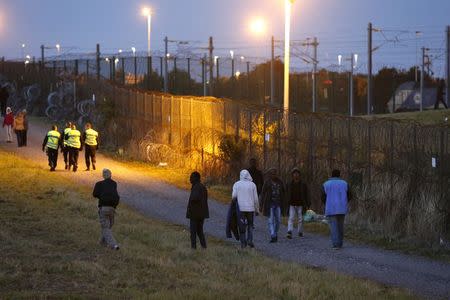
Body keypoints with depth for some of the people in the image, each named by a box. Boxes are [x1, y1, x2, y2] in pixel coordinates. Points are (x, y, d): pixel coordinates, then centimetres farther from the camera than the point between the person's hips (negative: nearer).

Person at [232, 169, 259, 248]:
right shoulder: (252, 185, -1)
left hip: (240, 208, 0)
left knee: (242, 226, 8)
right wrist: (257, 209, 9)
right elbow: (255, 198, -1)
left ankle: (243, 242, 3)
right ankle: (250, 240, -5)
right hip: (250, 208, 0)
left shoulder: (236, 184, -1)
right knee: (250, 225, 12)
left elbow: (234, 196, -9)